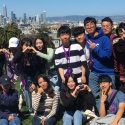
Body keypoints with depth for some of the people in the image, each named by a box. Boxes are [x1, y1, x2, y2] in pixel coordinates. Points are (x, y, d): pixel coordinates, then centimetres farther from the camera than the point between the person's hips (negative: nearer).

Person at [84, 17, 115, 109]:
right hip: (94, 72, 5)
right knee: (94, 96, 9)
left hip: (107, 72, -5)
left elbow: (108, 54, -20)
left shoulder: (104, 38, -12)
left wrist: (95, 48, -22)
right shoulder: (86, 38, 3)